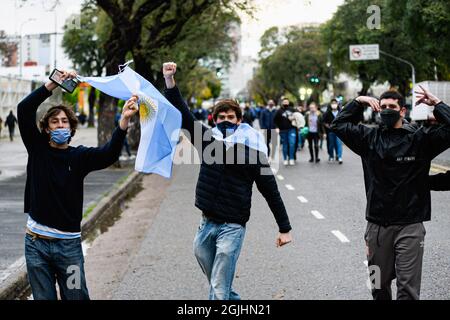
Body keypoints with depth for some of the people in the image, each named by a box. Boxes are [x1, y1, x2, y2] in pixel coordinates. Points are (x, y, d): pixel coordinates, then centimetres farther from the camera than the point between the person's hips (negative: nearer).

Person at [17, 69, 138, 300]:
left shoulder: (79, 156, 1)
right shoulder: (38, 148, 3)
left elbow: (109, 154, -17)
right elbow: (24, 110, -8)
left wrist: (124, 121, -32)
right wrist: (53, 84, -16)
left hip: (68, 244, 0)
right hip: (36, 243, 0)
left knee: (76, 297, 3)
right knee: (44, 298, 8)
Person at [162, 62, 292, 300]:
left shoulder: (251, 151, -5)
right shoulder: (208, 140, 6)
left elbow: (271, 192, -1)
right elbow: (182, 114, 0)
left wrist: (284, 228, 0)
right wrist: (169, 80, -11)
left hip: (232, 227, -5)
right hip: (206, 224, 5)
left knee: (219, 290, -10)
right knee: (217, 286, 16)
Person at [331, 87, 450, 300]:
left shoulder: (420, 138, -1)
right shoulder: (370, 138, 7)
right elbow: (338, 125, 15)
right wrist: (358, 103, 8)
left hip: (410, 226, -3)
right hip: (377, 225, 3)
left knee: (408, 287, -5)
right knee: (379, 286, 13)